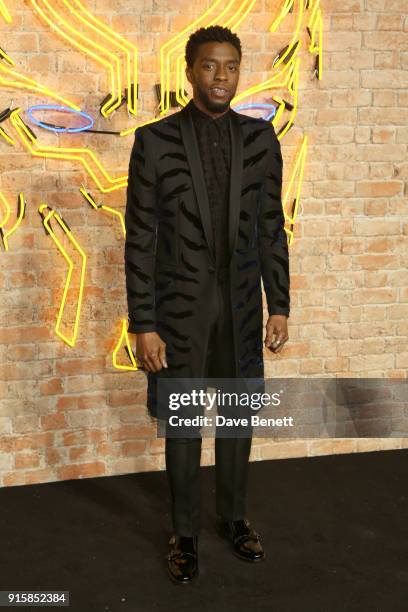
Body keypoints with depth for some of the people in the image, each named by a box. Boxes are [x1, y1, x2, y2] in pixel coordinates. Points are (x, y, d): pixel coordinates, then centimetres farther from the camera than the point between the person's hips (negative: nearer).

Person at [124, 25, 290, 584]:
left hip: (241, 302, 3)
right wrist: (143, 326, -12)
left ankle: (234, 518, 35)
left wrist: (279, 306, 1)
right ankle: (185, 533, 27)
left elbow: (271, 228, 3)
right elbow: (140, 239, -10)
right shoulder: (154, 141, -10)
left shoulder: (260, 138, 0)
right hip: (179, 303, -2)